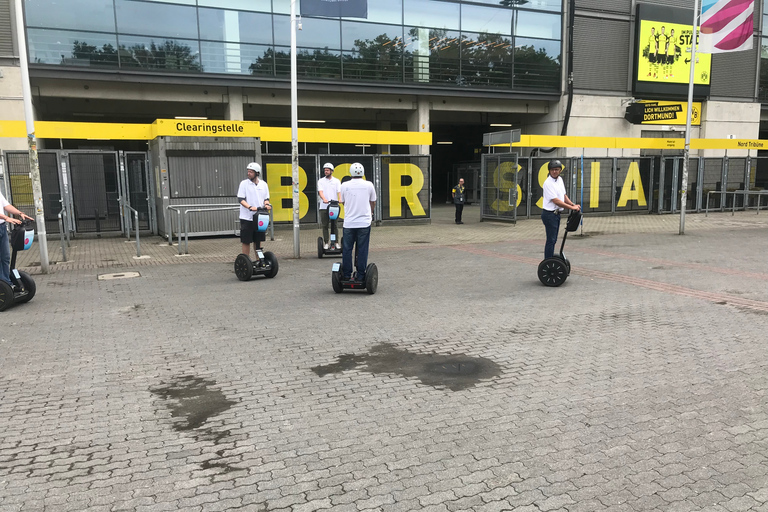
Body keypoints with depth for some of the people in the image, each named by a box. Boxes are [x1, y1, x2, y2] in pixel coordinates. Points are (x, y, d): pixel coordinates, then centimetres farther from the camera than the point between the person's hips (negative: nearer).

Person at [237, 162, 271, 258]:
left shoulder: (263, 184, 8)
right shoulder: (244, 183, -3)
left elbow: (266, 198, 13)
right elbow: (241, 199, -9)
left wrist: (267, 204, -10)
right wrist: (250, 207, -26)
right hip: (246, 217, -4)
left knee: (258, 241, 12)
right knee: (246, 241, 1)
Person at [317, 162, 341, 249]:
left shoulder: (337, 181, 9)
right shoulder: (321, 181, 8)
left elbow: (339, 191, -2)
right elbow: (320, 191, -6)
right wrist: (324, 199, -26)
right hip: (324, 207, 0)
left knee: (334, 225, 3)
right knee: (325, 226, 1)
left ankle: (336, 242, 8)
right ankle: (326, 243, 6)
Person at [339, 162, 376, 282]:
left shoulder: (345, 185, 0)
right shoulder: (369, 185, 0)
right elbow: (373, 202, 12)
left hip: (349, 223, 0)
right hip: (364, 222, 0)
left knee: (347, 249, 9)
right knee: (362, 250, 4)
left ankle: (346, 274, 12)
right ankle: (360, 275, 5)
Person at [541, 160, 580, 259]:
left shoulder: (560, 180, 10)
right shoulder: (548, 183, -18)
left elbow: (563, 195, 20)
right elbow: (556, 201, -21)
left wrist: (573, 204, 6)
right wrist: (571, 208, -18)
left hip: (556, 213, 9)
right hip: (549, 214, -9)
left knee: (553, 240, 14)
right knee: (551, 240, -7)